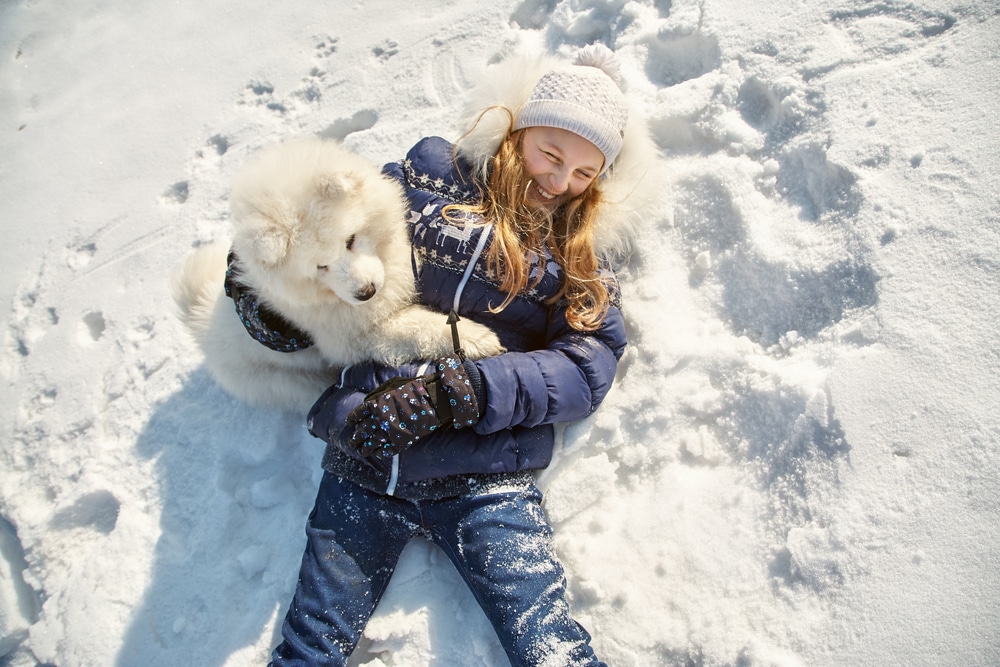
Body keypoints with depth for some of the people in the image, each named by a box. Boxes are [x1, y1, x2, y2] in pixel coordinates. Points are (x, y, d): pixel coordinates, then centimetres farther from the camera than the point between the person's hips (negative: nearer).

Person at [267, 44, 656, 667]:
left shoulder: (581, 253, 10)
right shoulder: (429, 175, 9)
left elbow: (587, 368, -4)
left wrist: (455, 390, -17)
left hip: (486, 476, 0)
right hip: (366, 458, 1)